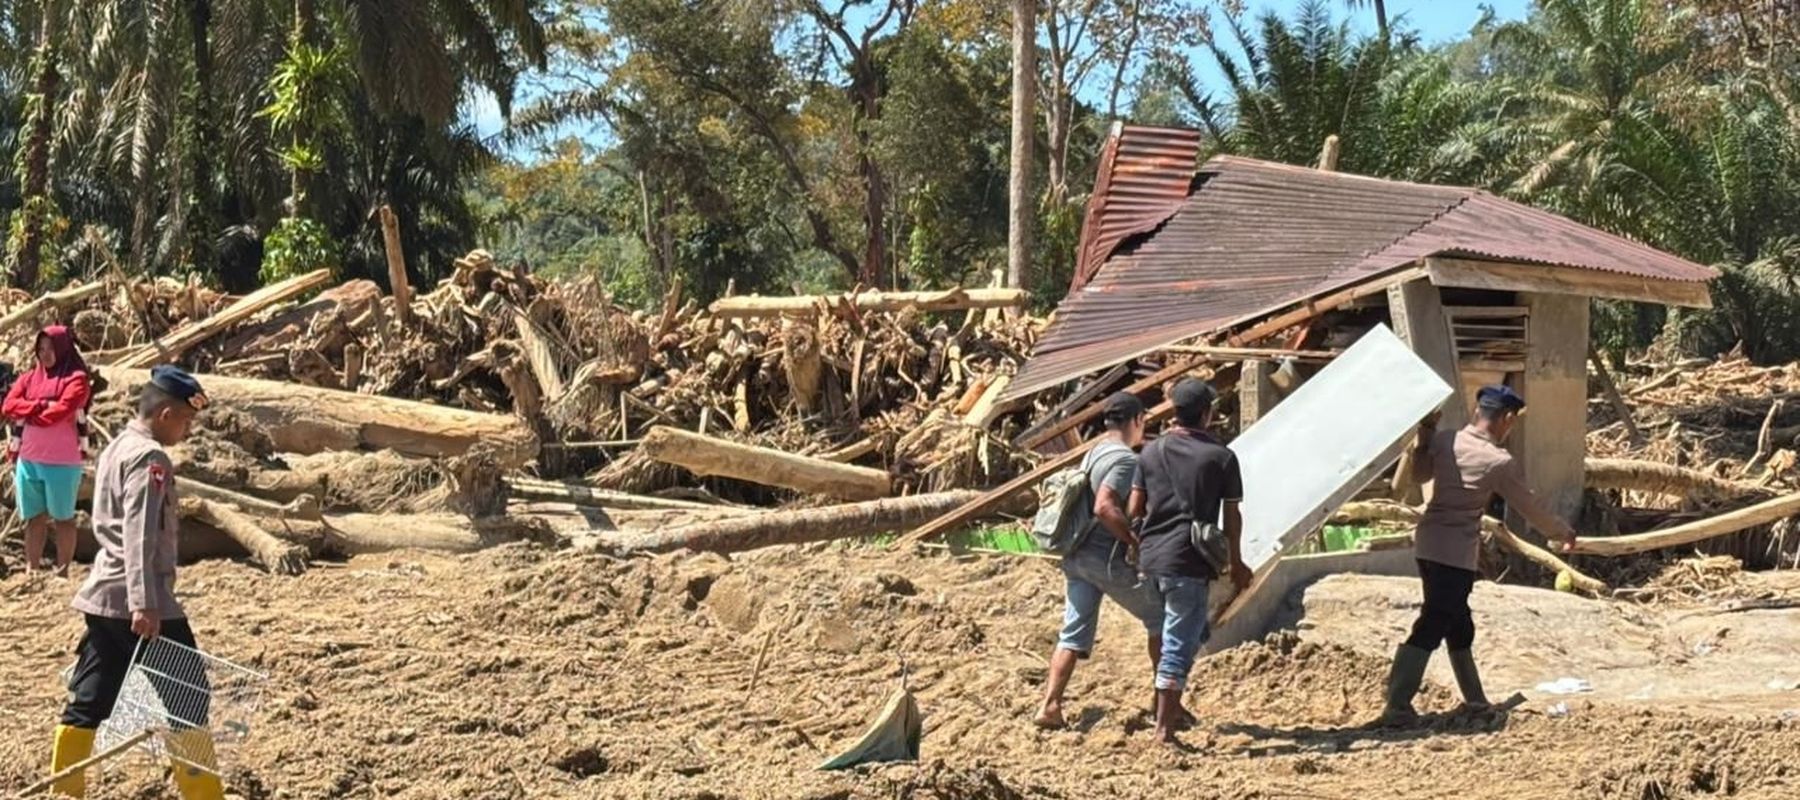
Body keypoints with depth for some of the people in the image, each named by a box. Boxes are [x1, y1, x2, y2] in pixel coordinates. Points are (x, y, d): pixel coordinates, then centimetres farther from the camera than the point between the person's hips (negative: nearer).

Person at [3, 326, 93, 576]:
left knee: (62, 518, 5)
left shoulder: (76, 379, -3)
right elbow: (8, 406, -1)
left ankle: (62, 571, 9)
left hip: (61, 462, -5)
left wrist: (27, 414, -2)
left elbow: (61, 410, -16)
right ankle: (31, 570, 14)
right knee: (34, 518, 10)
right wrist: (41, 406, -14)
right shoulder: (28, 379, 13)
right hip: (27, 460, 5)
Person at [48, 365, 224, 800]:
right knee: (186, 700, -2)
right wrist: (144, 604, -29)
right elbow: (139, 536, -23)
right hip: (140, 603, -9)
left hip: (103, 597, 9)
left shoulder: (114, 450, 15)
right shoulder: (150, 458, -14)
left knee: (89, 700, 11)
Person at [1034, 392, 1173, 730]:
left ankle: (1050, 705, -4)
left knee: (1073, 634, 7)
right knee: (1161, 619, 8)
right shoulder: (1125, 459, -14)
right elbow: (1105, 507, -26)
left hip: (1076, 557, 8)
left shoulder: (1093, 454, 16)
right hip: (1109, 559, -8)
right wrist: (1136, 542, -21)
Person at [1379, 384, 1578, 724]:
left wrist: (1425, 435, 16)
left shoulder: (1444, 440, 1)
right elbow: (1531, 508, 0)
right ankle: (1397, 706, -14)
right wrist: (1563, 532, 16)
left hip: (1428, 544, 7)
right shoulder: (1500, 463, -13)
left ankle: (1474, 698, 31)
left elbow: (1420, 473, 20)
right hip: (1457, 552, -7)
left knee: (1458, 623, 19)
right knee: (1431, 627, -8)